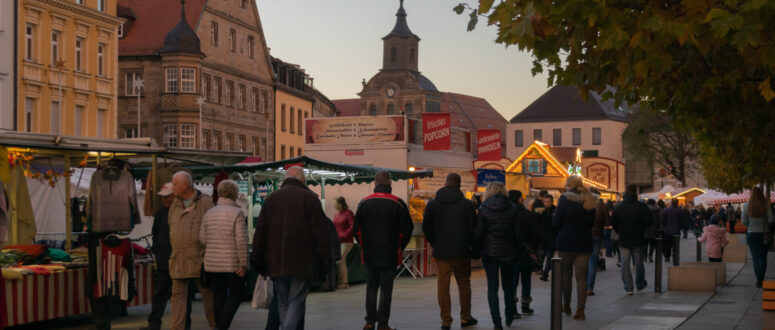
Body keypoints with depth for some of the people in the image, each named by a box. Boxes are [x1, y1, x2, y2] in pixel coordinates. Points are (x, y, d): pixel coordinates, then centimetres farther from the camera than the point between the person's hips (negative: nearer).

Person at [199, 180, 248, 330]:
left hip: (212, 264, 5)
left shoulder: (208, 214, 9)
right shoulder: (237, 213, -10)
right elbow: (241, 240, -16)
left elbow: (202, 239, 10)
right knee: (236, 295, 3)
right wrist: (243, 264, -13)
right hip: (232, 264, -5)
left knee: (218, 296, 11)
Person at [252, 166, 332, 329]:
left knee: (283, 304, 14)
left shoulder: (271, 198, 11)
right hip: (302, 264, -4)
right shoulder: (309, 198, -2)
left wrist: (258, 261, 15)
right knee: (297, 303, -1)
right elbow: (321, 232, -7)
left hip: (276, 265, 4)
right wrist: (325, 260, -1)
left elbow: (259, 234, 11)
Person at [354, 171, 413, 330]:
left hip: (369, 253, 2)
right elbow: (408, 228, -3)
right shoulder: (397, 203, -6)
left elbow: (357, 228, 6)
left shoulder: (364, 202, 1)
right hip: (390, 254, -2)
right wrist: (399, 247, 9)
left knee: (371, 287, 13)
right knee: (386, 289, 2)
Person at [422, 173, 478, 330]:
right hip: (461, 252, -1)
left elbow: (426, 228, 4)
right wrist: (472, 246, 13)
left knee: (442, 284, 4)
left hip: (441, 251, 1)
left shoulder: (432, 204, 1)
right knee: (464, 283, 11)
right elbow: (473, 228, -2)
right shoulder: (467, 204, -4)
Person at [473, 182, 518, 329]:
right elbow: (517, 232, 0)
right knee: (508, 286, 17)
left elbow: (479, 233, -5)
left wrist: (476, 251, 4)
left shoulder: (484, 209, -4)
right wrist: (518, 252, 7)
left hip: (490, 252, -2)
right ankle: (509, 317, 26)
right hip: (508, 251, 2)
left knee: (492, 287, 2)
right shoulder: (512, 208, -1)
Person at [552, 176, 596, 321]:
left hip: (566, 243, -3)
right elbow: (592, 222, 13)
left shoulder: (565, 199, -11)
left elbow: (556, 223, -10)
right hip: (584, 243, 3)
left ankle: (566, 306, 23)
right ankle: (580, 310, -4)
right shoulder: (589, 201, 4)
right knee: (581, 277, 2)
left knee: (565, 274, 13)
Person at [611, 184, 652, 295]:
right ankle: (640, 284, 26)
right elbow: (649, 221, -8)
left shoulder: (619, 207, -4)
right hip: (638, 240, 0)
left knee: (625, 263, 3)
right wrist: (641, 229, 11)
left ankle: (628, 287, -2)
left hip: (624, 240, 0)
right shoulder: (642, 207, -9)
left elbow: (613, 223, -3)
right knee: (639, 262, 15)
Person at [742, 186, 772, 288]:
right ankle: (761, 279, 16)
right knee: (763, 257, 16)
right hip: (764, 234, 1)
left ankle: (759, 280, -5)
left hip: (752, 234, -1)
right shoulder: (766, 205, -8)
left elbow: (744, 221, -5)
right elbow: (770, 220, -9)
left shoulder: (746, 205, -7)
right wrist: (768, 227, 12)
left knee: (755, 258, 5)